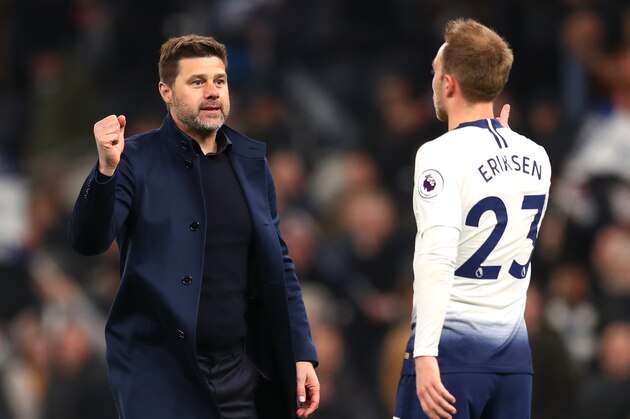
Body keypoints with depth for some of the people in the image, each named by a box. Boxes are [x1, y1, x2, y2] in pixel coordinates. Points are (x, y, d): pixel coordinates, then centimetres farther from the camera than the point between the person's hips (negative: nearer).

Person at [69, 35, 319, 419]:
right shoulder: (137, 160, -3)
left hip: (241, 370, 4)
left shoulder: (251, 160, 10)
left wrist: (302, 354, 8)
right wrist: (107, 169, -28)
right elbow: (89, 241, -12)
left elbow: (278, 263, 14)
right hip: (161, 372, -4)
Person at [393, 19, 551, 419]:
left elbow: (437, 256, -21)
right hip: (515, 352, 6)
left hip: (452, 345, -6)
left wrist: (425, 354, -25)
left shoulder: (443, 154, -10)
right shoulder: (536, 157, 10)